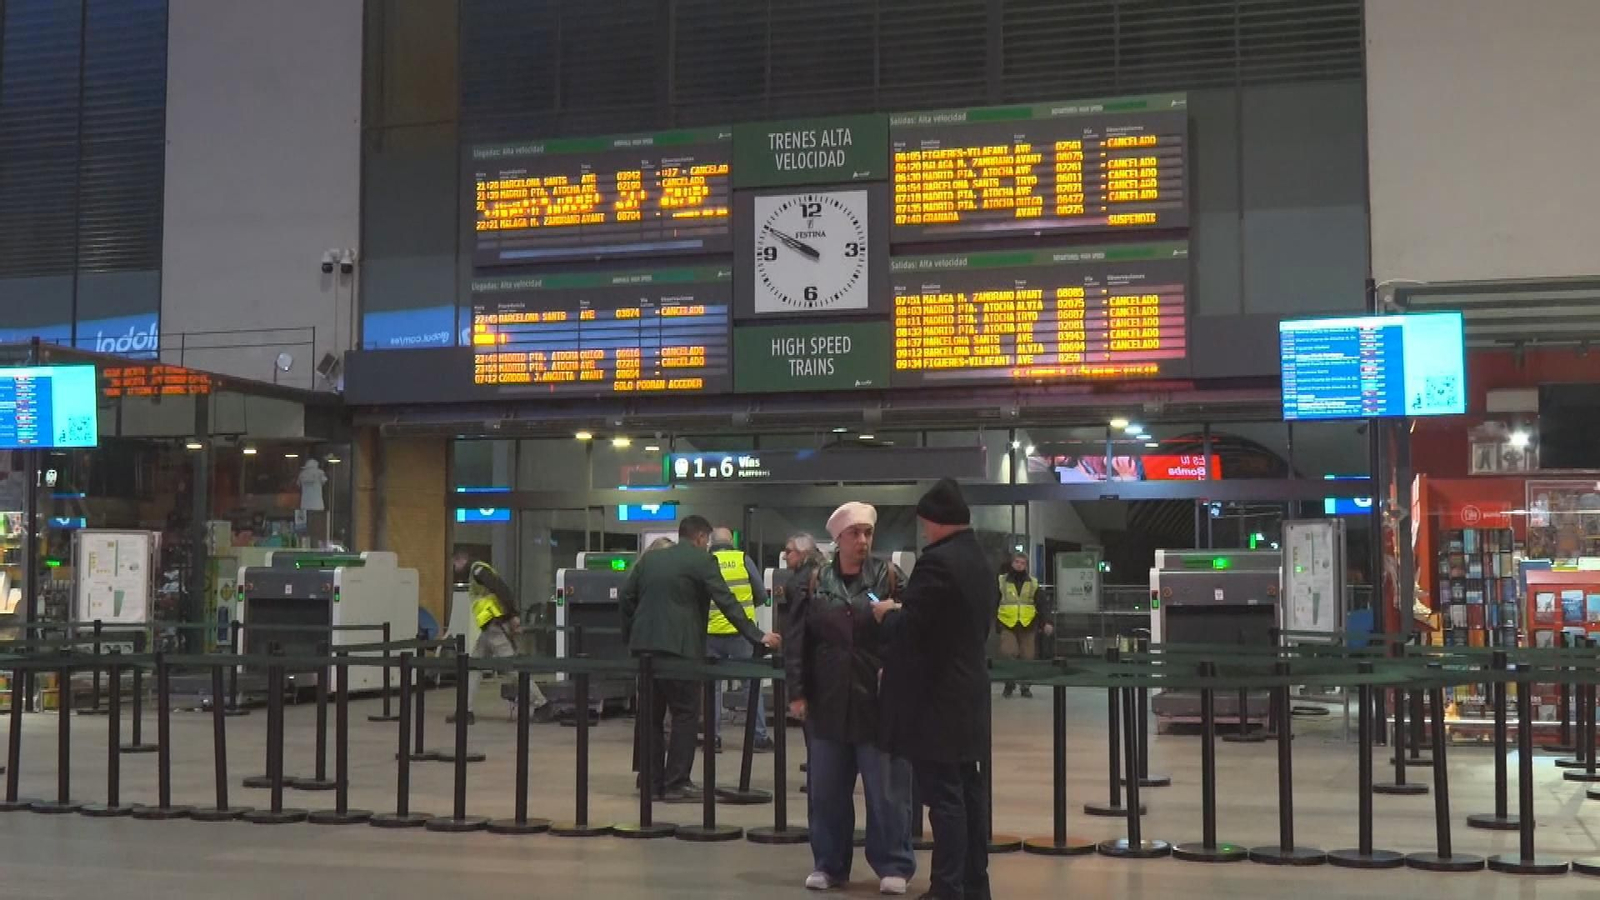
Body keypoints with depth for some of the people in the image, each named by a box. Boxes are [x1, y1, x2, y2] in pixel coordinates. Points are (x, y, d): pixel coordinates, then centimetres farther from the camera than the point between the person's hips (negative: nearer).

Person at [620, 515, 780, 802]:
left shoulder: (649, 559, 14)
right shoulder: (702, 561, -3)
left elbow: (625, 597, 11)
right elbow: (727, 602, -10)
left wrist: (630, 635, 19)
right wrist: (758, 637, -9)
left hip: (643, 646, 6)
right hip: (680, 648, -6)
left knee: (651, 714, 12)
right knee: (685, 714, 0)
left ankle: (651, 779, 15)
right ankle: (676, 784, -2)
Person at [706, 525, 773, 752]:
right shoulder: (743, 560, -2)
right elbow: (761, 596, 1)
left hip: (712, 633, 1)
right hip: (741, 631, -1)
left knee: (713, 684, 11)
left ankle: (713, 737, 10)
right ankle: (759, 737, 8)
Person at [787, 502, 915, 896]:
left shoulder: (889, 578, -1)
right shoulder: (817, 583, 5)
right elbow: (797, 639, 4)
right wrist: (798, 692, -1)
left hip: (878, 701, -2)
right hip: (827, 702, 2)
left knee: (886, 790, 3)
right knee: (827, 789, 10)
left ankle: (893, 865, 14)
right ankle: (829, 864, 22)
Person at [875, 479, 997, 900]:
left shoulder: (937, 562, -19)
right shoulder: (980, 561, 12)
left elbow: (907, 630, -21)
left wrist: (886, 613, -1)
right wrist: (902, 609, 20)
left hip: (934, 698, -10)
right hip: (965, 694, 10)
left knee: (943, 795, -6)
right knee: (967, 790, 13)